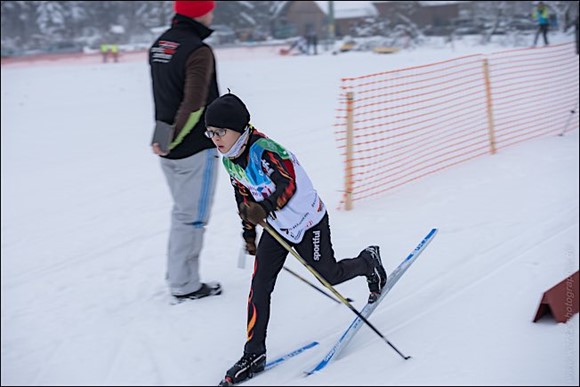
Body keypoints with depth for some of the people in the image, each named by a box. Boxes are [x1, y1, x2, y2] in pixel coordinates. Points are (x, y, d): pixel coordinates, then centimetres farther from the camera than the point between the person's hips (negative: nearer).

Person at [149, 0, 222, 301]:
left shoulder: (159, 45, 8)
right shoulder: (198, 51, -19)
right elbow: (194, 104, -26)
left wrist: (165, 136, 15)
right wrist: (171, 139, -18)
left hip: (170, 150, 8)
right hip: (195, 148, -8)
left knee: (182, 212, 21)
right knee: (192, 217, 3)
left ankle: (176, 274, 31)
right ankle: (184, 285, 13)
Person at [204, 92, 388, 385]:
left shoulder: (263, 149, -29)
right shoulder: (229, 159, -3)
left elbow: (289, 184, -36)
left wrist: (266, 207, -52)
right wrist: (248, 232, 16)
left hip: (307, 221, -6)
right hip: (276, 227, 7)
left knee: (329, 275, 11)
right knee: (259, 287, -3)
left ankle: (369, 262, 42)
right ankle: (254, 355, 5)